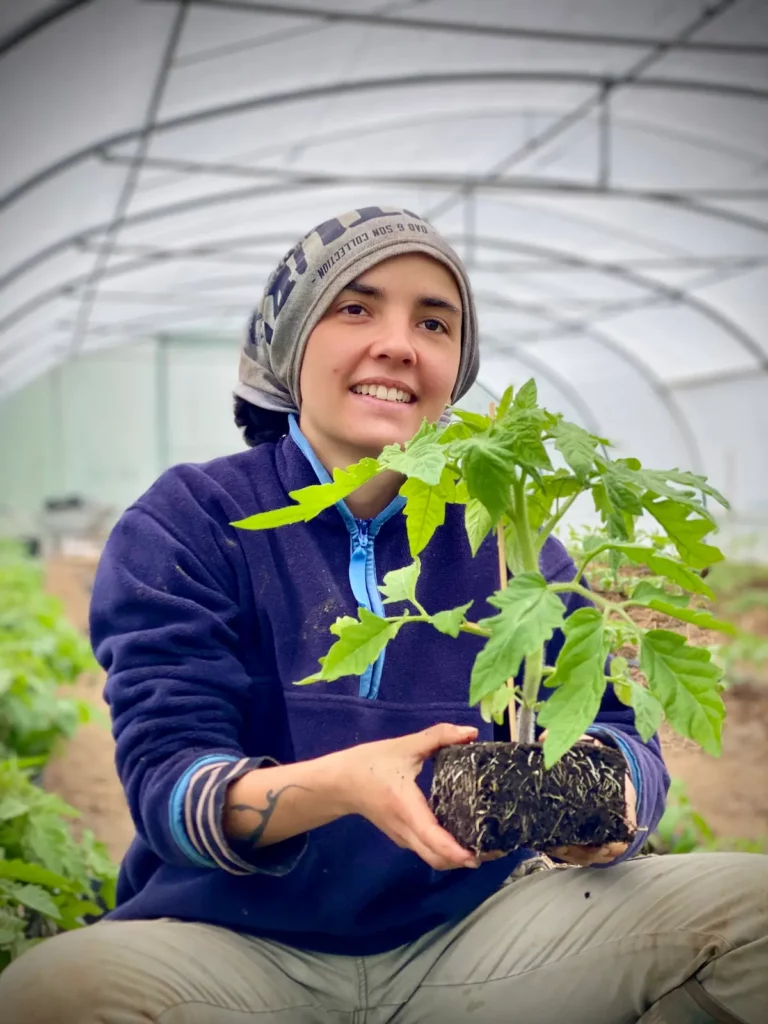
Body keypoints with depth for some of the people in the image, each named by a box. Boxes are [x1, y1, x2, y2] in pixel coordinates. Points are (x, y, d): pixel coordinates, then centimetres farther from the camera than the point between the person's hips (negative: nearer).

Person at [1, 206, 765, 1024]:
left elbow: (609, 724, 0)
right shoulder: (185, 526, -2)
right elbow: (164, 779, -13)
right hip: (236, 945, -2)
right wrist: (340, 786, -34)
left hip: (467, 939, 3)